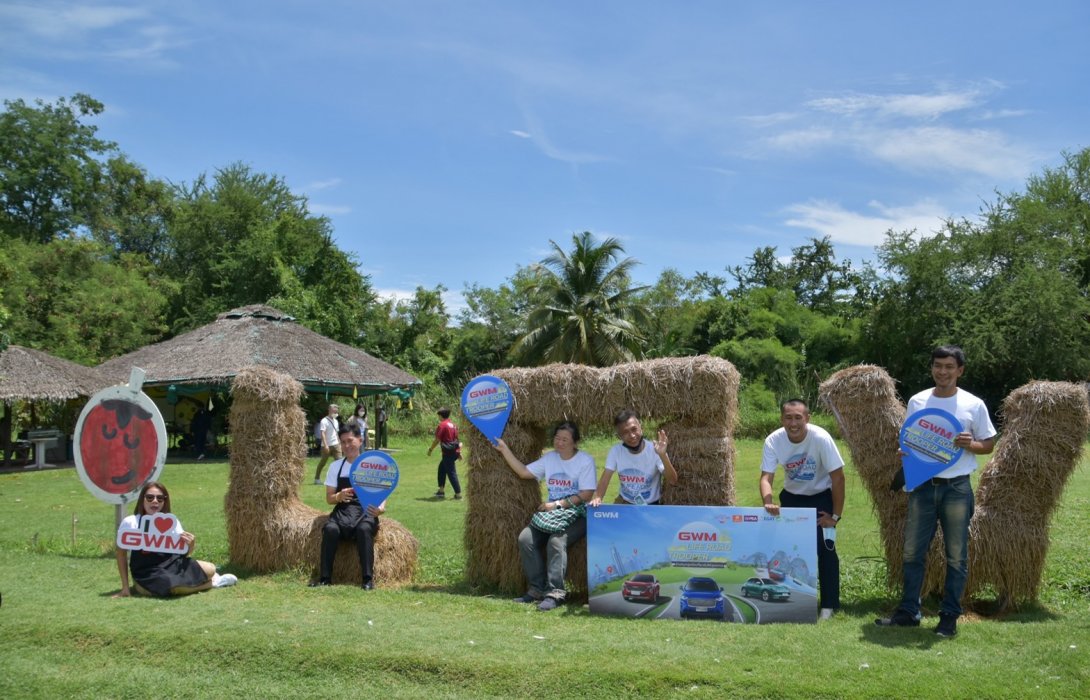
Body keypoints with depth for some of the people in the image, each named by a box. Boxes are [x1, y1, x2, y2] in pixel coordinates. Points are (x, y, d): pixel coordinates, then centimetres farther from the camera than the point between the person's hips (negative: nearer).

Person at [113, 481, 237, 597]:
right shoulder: (130, 522, -7)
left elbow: (182, 553, 8)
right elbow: (121, 553, 2)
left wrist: (190, 546, -17)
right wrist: (125, 587, -1)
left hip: (172, 564, 4)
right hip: (147, 576, -4)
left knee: (209, 569, -20)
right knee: (177, 586, -32)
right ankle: (213, 582, -1)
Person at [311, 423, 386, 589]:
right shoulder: (335, 466, 13)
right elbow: (329, 498, 11)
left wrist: (381, 508, -17)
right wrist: (339, 496, -13)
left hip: (366, 511, -2)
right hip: (342, 511, 2)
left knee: (364, 529, -36)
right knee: (330, 528, -31)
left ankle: (368, 578, -29)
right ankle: (325, 577, -22)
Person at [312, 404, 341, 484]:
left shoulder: (336, 421, 13)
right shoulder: (324, 421, -10)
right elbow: (322, 433, -18)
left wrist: (339, 443, 15)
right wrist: (325, 445, -26)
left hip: (335, 444, 6)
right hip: (327, 445, -6)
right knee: (323, 462, 4)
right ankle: (317, 478, 17)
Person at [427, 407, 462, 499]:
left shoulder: (442, 425, -11)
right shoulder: (453, 424, 13)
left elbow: (437, 440, -11)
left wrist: (430, 449, 1)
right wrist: (459, 452, 19)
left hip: (448, 453, -8)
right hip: (455, 451, 8)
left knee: (451, 472, -3)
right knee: (442, 468, 21)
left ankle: (458, 493, -2)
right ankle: (441, 490, 23)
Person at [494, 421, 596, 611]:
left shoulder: (586, 460, -6)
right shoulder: (549, 458, 12)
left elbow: (586, 495, -13)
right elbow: (523, 472, 9)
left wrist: (557, 504, -17)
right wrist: (504, 449, 4)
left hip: (577, 515, -6)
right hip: (551, 512, 6)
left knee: (556, 541, -33)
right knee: (525, 538, -17)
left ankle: (554, 593, -28)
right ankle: (538, 588, -9)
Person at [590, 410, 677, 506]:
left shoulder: (654, 451, -16)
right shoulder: (615, 451, -8)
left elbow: (673, 481, -23)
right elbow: (606, 477, -9)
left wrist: (663, 455, -37)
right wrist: (597, 498, -27)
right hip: (626, 504, 1)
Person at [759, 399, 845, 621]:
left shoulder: (820, 438, -28)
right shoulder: (773, 440, -20)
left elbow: (838, 477, -22)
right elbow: (766, 477, -22)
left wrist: (836, 515, -19)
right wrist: (768, 502, -42)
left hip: (821, 496, -3)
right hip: (791, 496, 3)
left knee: (825, 548, -12)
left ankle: (829, 605, 1)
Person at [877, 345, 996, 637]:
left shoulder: (973, 405, -2)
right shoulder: (917, 401, 5)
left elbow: (989, 444, 4)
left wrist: (970, 444, -16)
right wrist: (904, 452, -8)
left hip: (957, 488, -2)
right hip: (923, 485, 2)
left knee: (957, 556, 5)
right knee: (912, 552, 6)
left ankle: (949, 617, 16)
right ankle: (908, 612, 16)